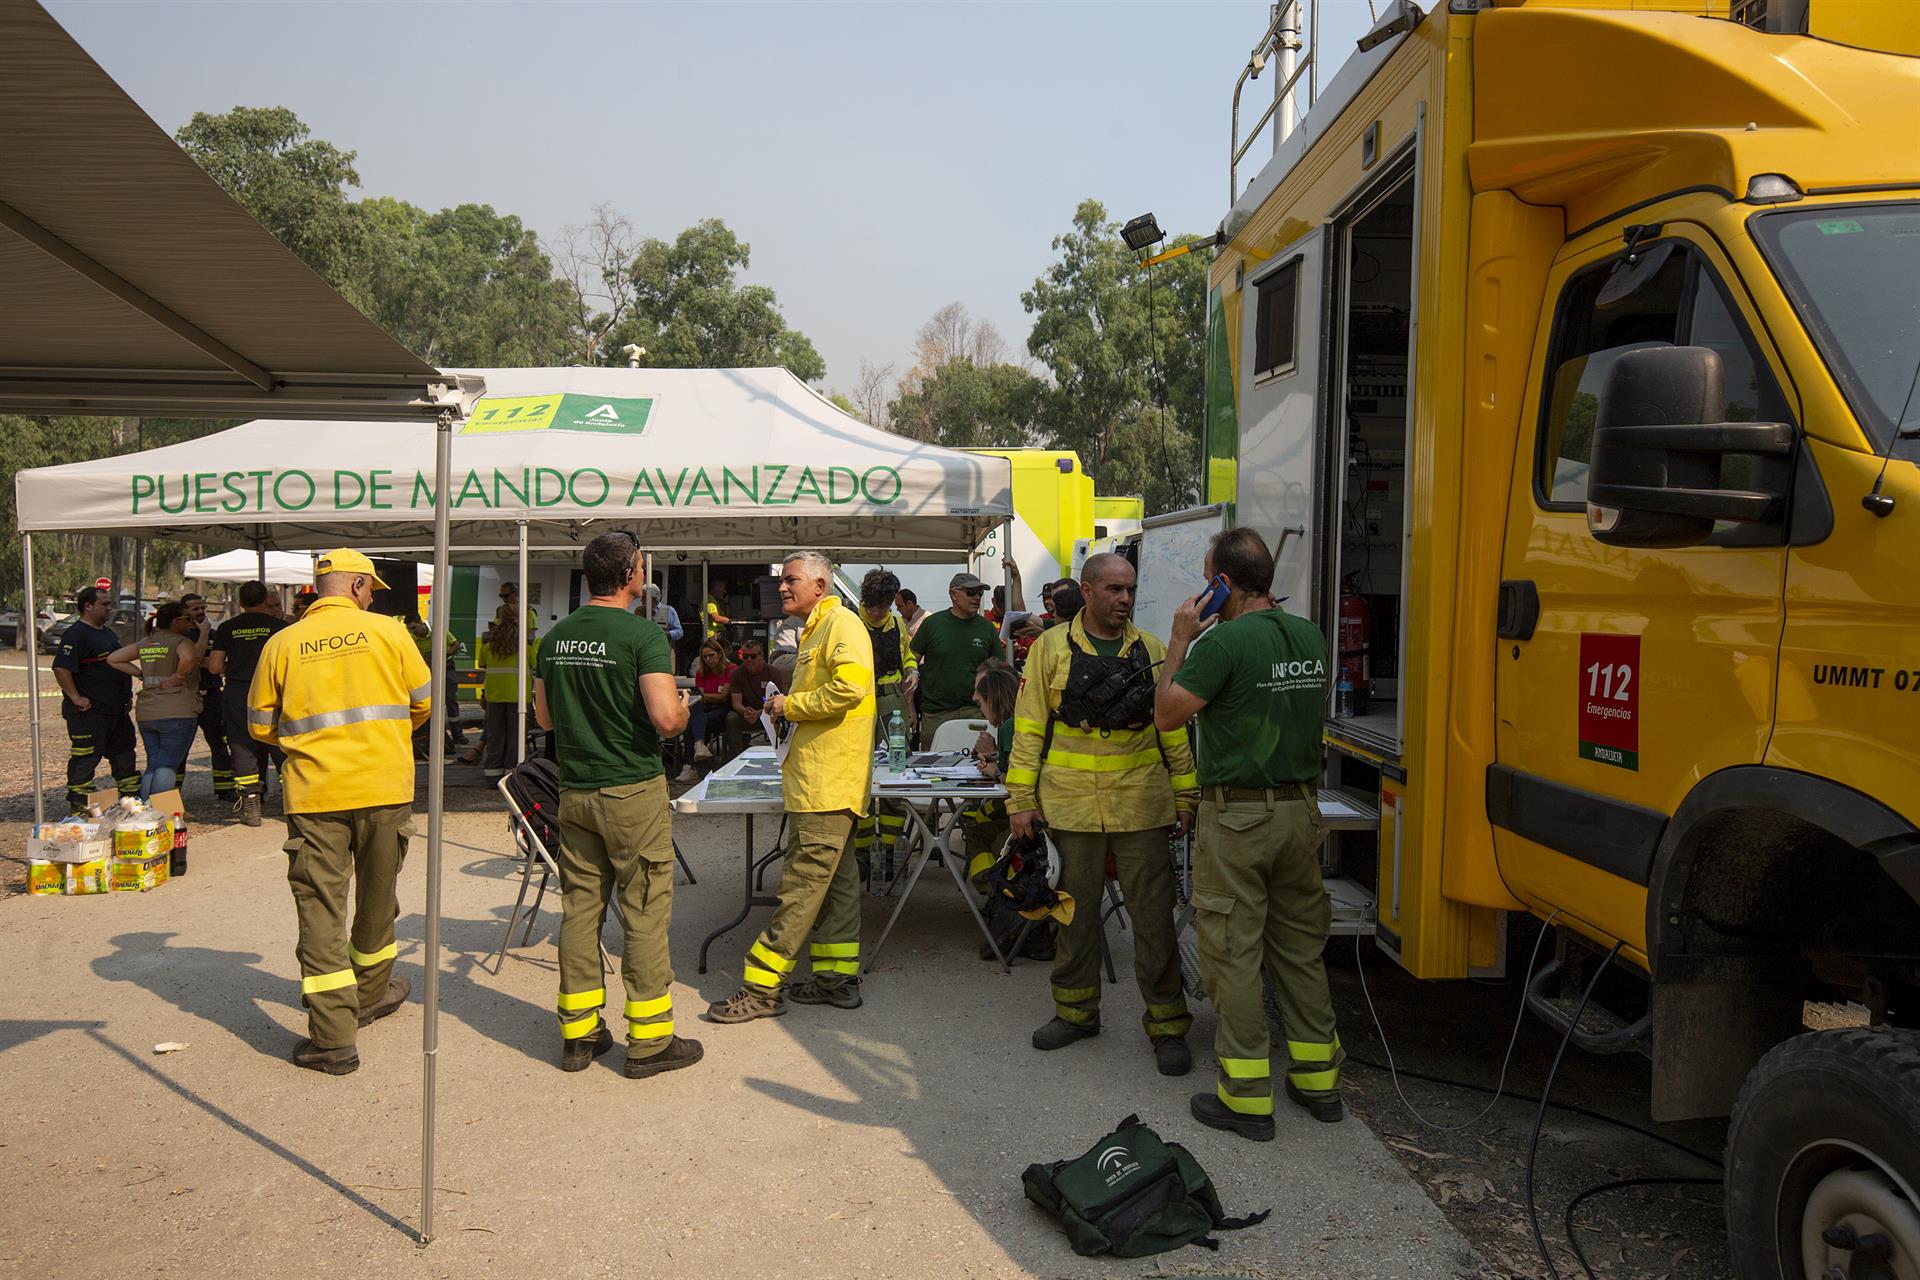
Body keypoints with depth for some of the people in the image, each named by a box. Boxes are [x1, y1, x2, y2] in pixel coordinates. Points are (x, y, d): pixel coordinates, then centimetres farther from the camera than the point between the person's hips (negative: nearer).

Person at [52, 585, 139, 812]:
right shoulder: (76, 634, -14)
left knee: (124, 755, 16)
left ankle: (131, 797, 26)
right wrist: (75, 697, -23)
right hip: (89, 711, -10)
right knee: (85, 759, -4)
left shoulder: (107, 632, 17)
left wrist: (127, 696, 21)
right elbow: (61, 668, -24)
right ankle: (78, 805, 1)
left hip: (116, 709, 10)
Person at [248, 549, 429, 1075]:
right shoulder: (386, 631, -2)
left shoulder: (281, 644, 2)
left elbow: (260, 725, 8)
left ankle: (333, 1037, 1)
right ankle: (369, 993, 39)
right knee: (377, 897, 19)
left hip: (314, 792, 0)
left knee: (320, 907, 3)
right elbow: (424, 700, 5)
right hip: (385, 787, 0)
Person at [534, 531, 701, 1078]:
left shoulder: (556, 637, 6)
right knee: (645, 914, 2)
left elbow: (545, 716, 15)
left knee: (579, 910, 12)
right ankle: (650, 1041, 9)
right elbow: (666, 718, -23)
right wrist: (683, 708, -1)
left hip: (575, 791, 6)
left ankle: (578, 1034, 21)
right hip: (634, 791, -6)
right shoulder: (643, 633, -15)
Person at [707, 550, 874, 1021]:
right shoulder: (815, 630, 21)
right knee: (836, 879, 13)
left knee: (802, 882, -8)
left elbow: (850, 687, -25)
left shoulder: (841, 624, -10)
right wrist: (789, 706, 13)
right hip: (821, 780, 11)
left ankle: (763, 987, -6)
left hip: (828, 780, -11)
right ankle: (838, 978, 19)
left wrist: (792, 705, -13)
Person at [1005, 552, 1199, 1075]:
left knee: (1153, 915, 2)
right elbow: (1029, 728, 1)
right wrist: (1020, 800, -2)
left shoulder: (1149, 650, 6)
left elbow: (1174, 728, 9)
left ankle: (1167, 1024, 14)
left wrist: (1185, 796, 6)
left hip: (1140, 802, 1)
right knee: (1076, 911, 11)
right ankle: (1076, 1010, 28)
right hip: (1071, 804, 0)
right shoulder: (1051, 648, 1)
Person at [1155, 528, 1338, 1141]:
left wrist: (1181, 640, -3)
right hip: (1300, 809, 7)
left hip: (1238, 816, -7)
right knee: (1301, 945, 16)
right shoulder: (1310, 637, 5)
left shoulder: (1225, 641, -17)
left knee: (1233, 952, 2)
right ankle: (1318, 1078, 26)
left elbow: (1168, 714, -12)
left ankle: (1247, 1098, 8)